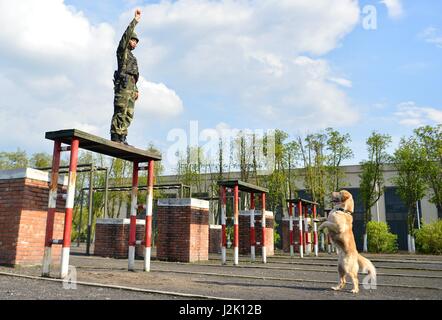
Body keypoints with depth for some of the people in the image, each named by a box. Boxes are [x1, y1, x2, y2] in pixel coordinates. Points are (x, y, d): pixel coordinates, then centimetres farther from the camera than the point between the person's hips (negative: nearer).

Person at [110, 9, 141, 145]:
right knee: (120, 112, -15)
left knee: (128, 114, 1)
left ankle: (122, 138, 0)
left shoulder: (132, 57, 32)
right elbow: (126, 35, -6)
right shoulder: (122, 51, 10)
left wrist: (136, 90, 20)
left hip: (131, 87, 8)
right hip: (123, 84, -8)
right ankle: (115, 137, -19)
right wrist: (135, 20, -9)